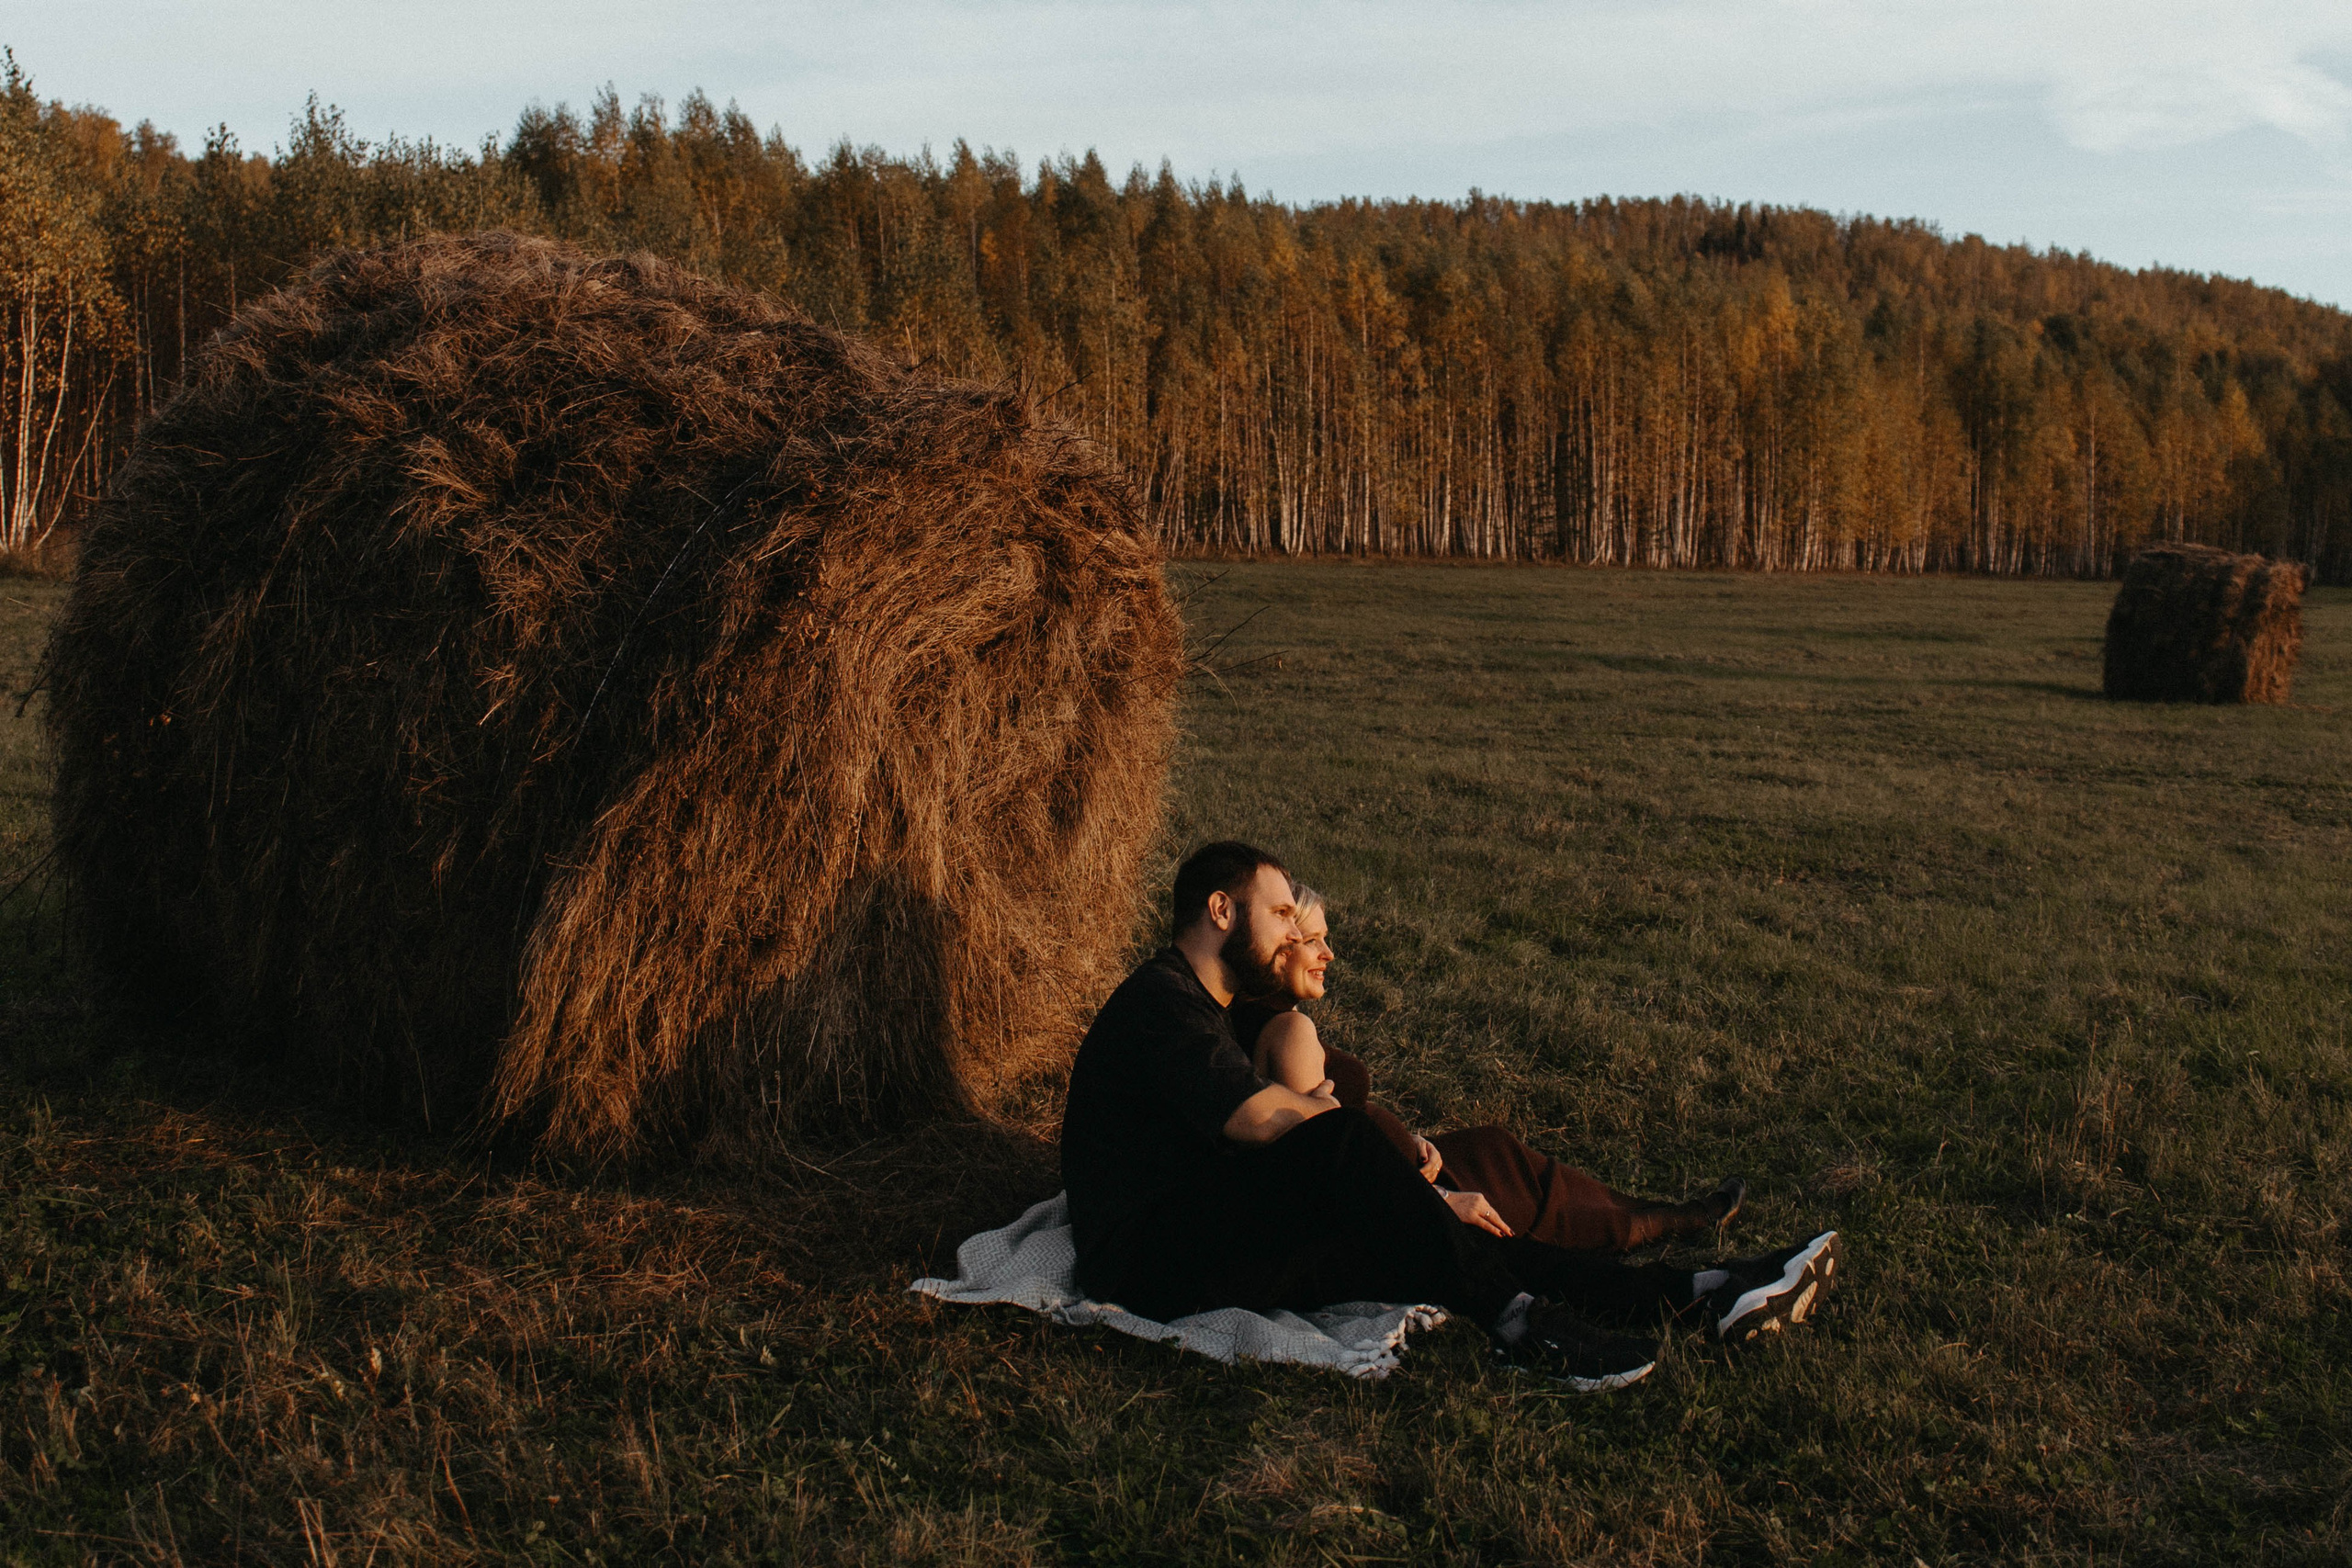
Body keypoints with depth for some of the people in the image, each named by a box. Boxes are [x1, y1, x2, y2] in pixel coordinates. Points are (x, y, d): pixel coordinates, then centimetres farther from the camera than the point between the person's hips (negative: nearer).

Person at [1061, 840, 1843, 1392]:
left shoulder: (1199, 1004, 22)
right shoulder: (1160, 999, -12)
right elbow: (1257, 1121, -26)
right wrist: (1323, 1112, -6)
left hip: (1201, 1233, 9)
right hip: (1145, 1260, -9)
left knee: (1410, 1246, -6)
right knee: (1339, 1142, -30)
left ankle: (1695, 1295, -12)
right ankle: (1517, 1323, -24)